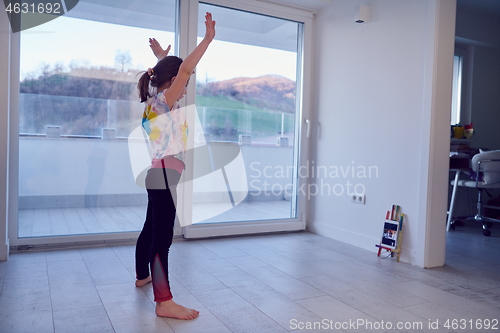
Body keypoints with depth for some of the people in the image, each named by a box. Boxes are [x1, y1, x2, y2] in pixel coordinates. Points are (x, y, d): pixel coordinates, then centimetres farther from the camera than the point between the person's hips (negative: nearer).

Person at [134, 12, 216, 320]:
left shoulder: (157, 102, 16)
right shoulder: (164, 101, -10)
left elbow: (171, 72, 37)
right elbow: (185, 69, -23)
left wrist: (162, 58, 42)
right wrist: (208, 39, -22)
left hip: (160, 173, 11)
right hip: (164, 171, -11)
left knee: (152, 227, 22)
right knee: (163, 234, -14)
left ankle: (143, 276, 39)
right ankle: (165, 302, -13)